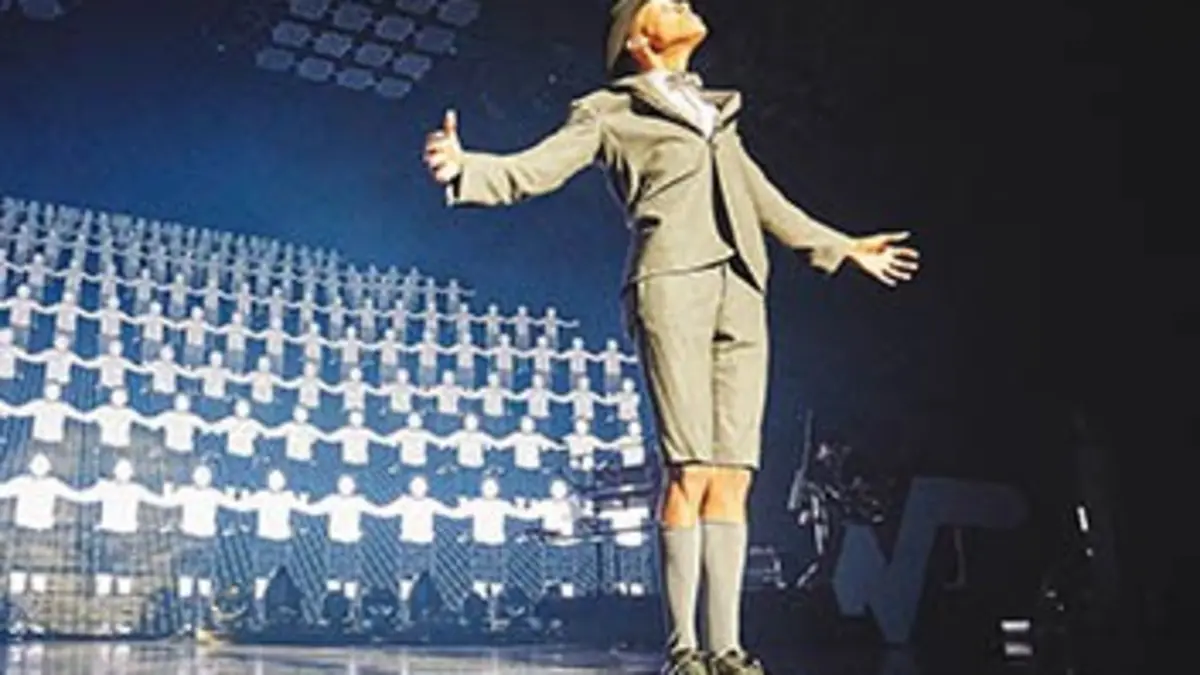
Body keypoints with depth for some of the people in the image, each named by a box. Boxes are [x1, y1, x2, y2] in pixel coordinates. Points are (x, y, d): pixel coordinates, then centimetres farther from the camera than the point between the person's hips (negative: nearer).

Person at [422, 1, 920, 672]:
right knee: (692, 472, -12)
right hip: (672, 281, -5)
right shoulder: (609, 112, 14)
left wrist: (842, 247, 43)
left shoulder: (716, 111, 31)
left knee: (733, 476, -3)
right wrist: (467, 167, -18)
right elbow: (532, 169, 2)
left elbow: (764, 200, 37)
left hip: (740, 290, 5)